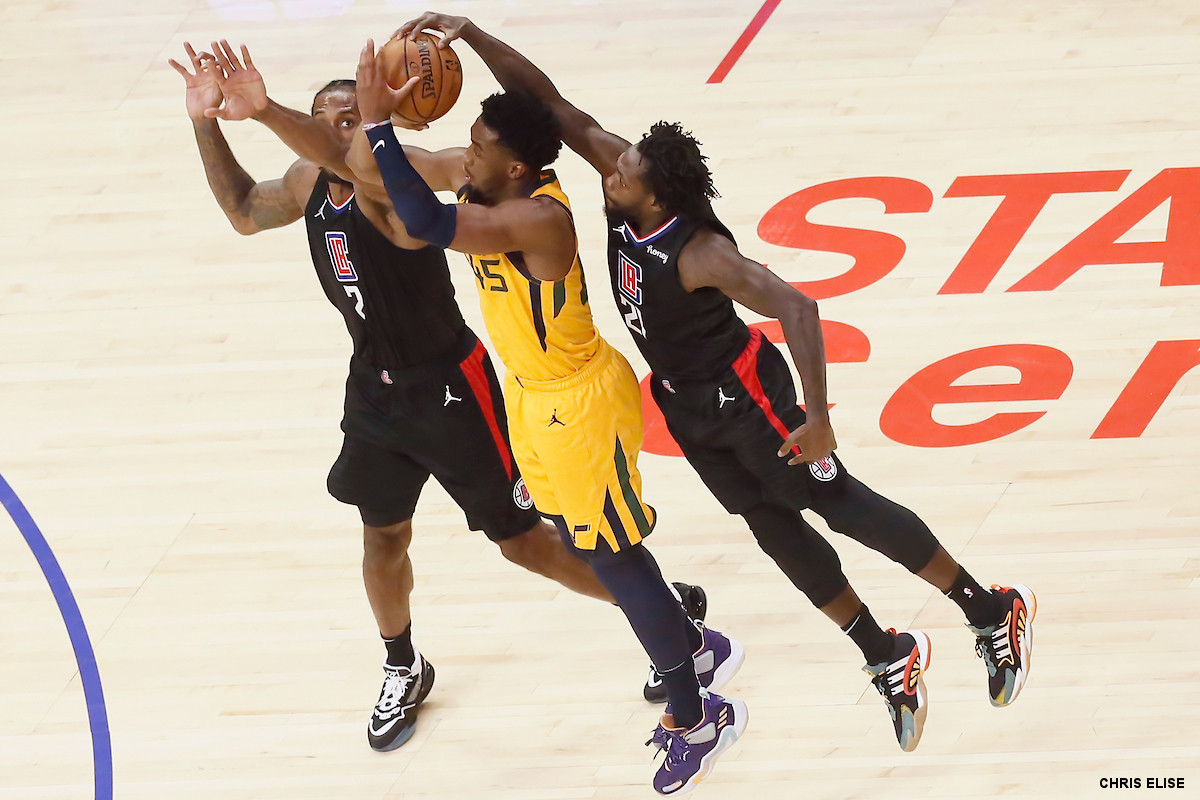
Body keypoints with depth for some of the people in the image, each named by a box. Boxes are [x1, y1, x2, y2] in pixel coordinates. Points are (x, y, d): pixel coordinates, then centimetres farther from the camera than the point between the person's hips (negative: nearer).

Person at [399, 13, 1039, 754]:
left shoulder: (700, 254, -36)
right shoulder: (624, 173, -17)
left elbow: (797, 309, -42)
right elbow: (545, 100, -16)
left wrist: (818, 420, -44)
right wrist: (472, 36, -26)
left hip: (742, 393, -8)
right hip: (685, 404, 8)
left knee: (839, 504, 2)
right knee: (775, 528, 14)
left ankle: (992, 613, 17)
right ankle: (888, 661, 25)